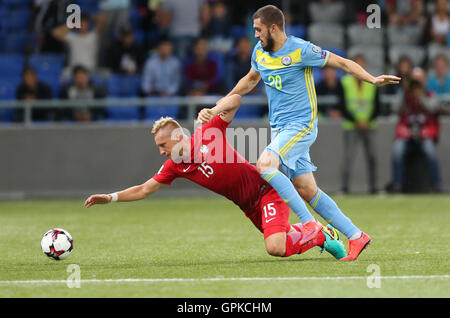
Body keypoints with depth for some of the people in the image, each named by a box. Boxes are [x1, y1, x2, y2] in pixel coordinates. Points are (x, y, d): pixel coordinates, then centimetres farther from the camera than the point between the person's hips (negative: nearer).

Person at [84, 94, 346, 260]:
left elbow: (236, 99, -15)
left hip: (268, 190, -7)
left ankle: (323, 236, 0)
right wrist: (110, 197, -2)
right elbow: (143, 190, 7)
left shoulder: (209, 133, -15)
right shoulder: (174, 167, 0)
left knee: (276, 247, -24)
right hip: (250, 207, 7)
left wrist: (214, 111, -32)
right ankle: (315, 231, 36)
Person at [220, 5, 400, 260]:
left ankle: (309, 223, -25)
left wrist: (372, 79, -19)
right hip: (280, 128, 7)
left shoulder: (300, 50, -13)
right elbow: (251, 80, 28)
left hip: (301, 124, -7)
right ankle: (356, 236, 10)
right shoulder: (260, 51, 8)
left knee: (265, 164, -28)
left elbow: (341, 62, -8)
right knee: (307, 191, 3)